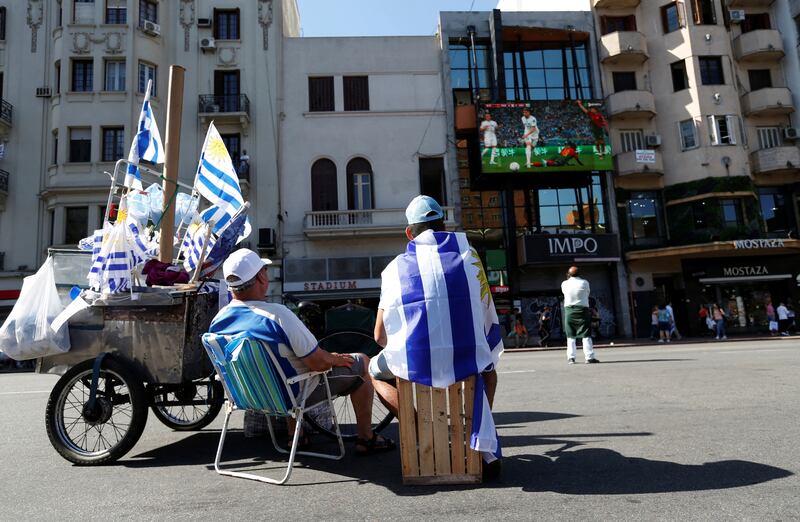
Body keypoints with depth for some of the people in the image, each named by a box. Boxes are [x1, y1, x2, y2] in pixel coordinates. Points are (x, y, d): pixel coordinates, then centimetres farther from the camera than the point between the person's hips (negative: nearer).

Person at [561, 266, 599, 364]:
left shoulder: (564, 284, -2)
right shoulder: (585, 283, -4)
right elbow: (588, 293, 8)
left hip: (569, 310, 2)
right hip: (582, 310, -2)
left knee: (570, 336, 8)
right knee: (586, 335, 1)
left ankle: (571, 358, 6)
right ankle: (589, 357, -3)